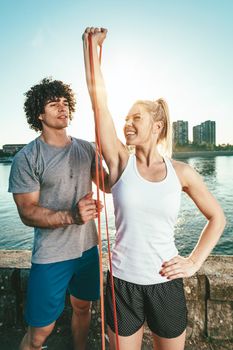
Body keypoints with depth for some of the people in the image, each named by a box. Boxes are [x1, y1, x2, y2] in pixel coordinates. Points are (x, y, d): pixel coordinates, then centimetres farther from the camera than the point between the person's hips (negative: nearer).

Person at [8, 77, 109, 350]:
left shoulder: (86, 149, 3)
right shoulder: (26, 158, -11)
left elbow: (106, 184, 10)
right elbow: (27, 213, -14)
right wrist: (71, 217, -29)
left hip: (87, 248, 5)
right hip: (51, 256, -4)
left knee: (82, 307, 25)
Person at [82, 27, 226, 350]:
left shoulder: (181, 172, -7)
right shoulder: (121, 162, -10)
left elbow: (217, 218, 4)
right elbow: (99, 100, -14)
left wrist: (194, 262, -3)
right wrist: (91, 45, -9)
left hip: (166, 282, 1)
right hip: (123, 282, 0)